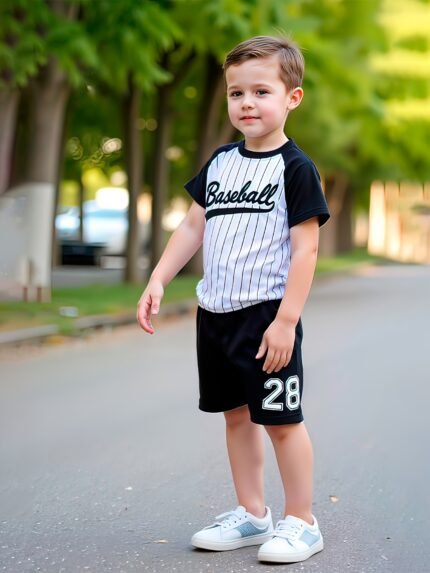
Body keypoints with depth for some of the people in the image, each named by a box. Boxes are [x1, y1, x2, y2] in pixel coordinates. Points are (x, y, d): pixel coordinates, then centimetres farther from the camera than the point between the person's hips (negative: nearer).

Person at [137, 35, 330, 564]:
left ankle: (300, 522, 11)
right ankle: (251, 515, 25)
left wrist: (286, 320, -18)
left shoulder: (295, 168, -9)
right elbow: (193, 227, 15)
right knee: (235, 414, 13)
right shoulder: (221, 162, 10)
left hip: (267, 315, -7)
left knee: (281, 420, -2)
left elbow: (305, 247, -13)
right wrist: (158, 280, 6)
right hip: (215, 313, 7)